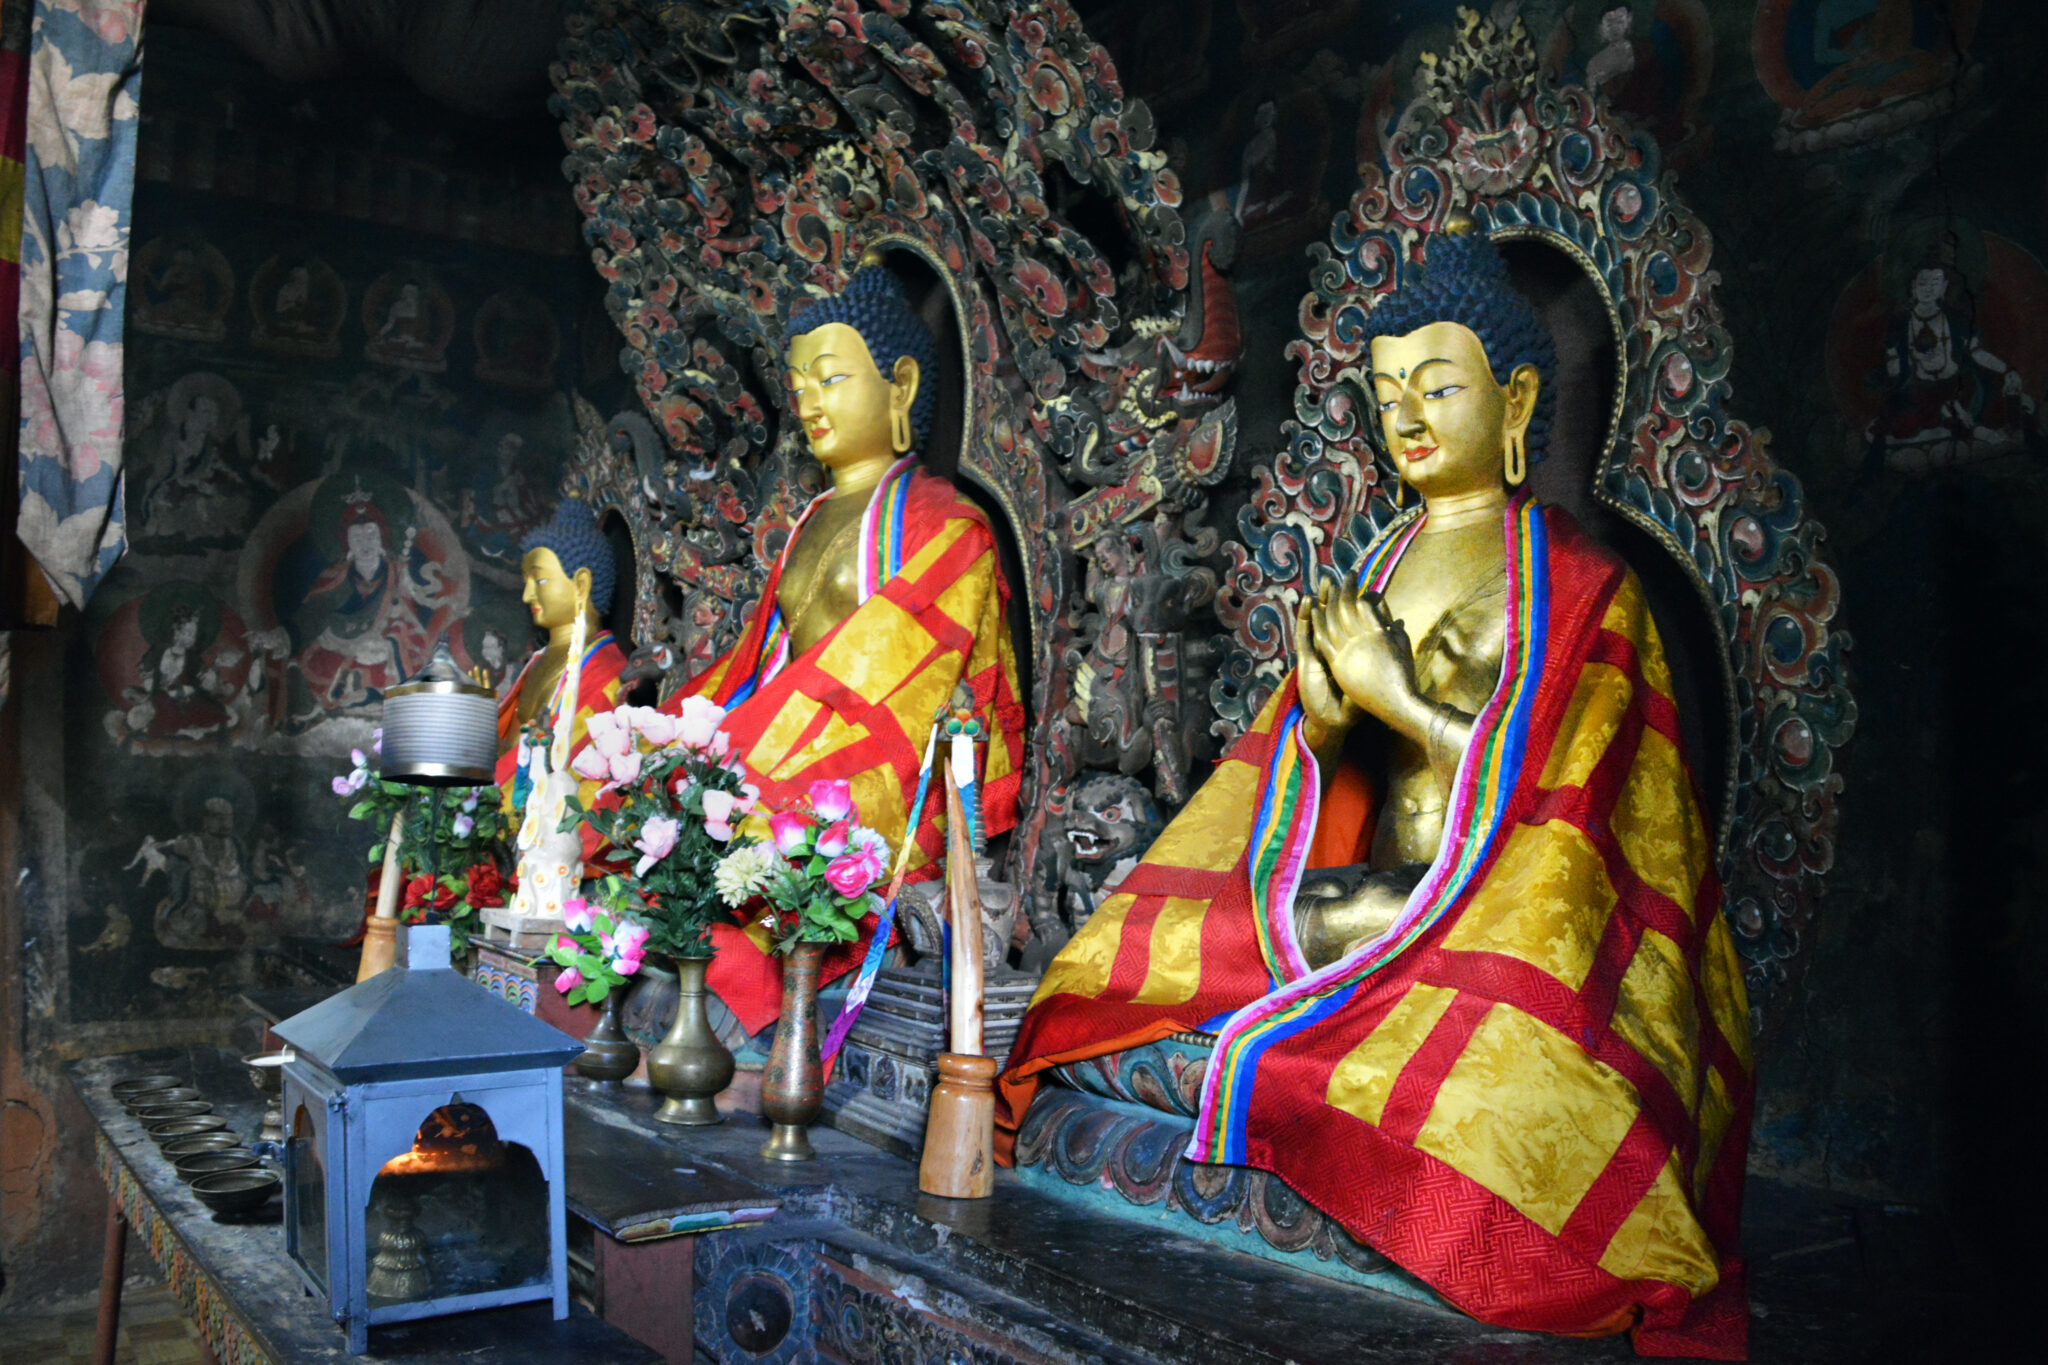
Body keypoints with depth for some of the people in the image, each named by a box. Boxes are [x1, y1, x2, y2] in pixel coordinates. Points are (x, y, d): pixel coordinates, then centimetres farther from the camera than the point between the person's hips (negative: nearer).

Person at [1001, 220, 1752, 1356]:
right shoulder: (1384, 562, 16)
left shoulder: (1576, 583, -1)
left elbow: (1548, 784, -9)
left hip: (1508, 912, -5)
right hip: (1370, 898, 5)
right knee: (1130, 991, -13)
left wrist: (1396, 698, -11)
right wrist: (1321, 719, -10)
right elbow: (1312, 761, 13)